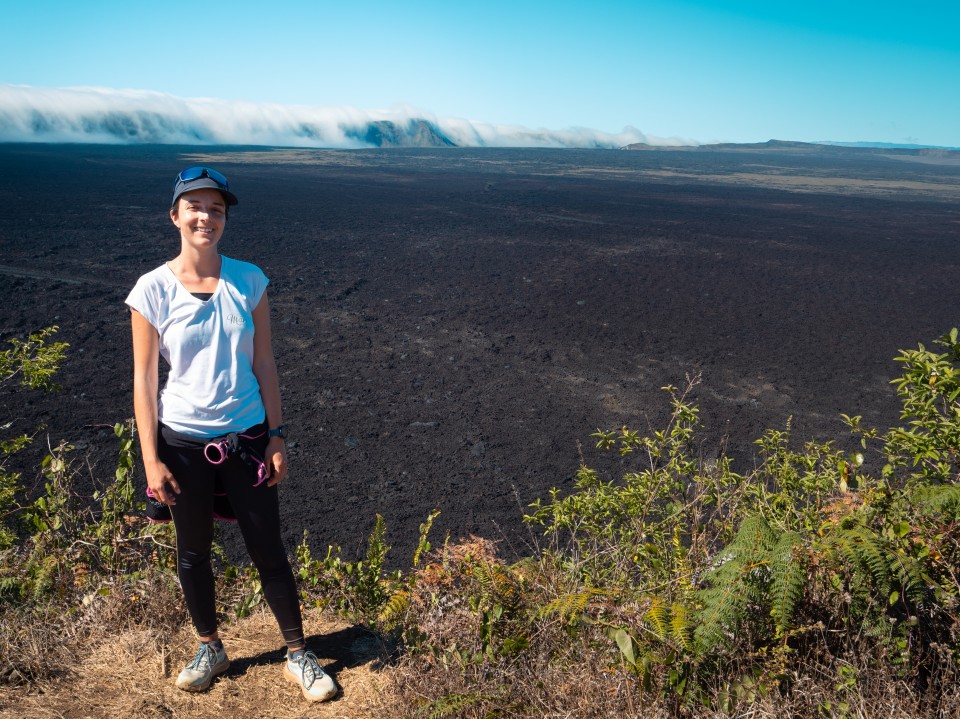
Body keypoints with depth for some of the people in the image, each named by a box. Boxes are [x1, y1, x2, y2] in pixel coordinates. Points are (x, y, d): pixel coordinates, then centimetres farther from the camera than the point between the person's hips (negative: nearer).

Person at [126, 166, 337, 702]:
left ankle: (299, 657, 24)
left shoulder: (249, 280, -4)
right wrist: (152, 460, -6)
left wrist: (276, 436, -2)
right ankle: (211, 650, 37)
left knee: (269, 552, 8)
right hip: (184, 441, 0)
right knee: (194, 553, 15)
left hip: (246, 436, 1)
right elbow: (145, 380, -5)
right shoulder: (154, 290, -8)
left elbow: (264, 363, 1)